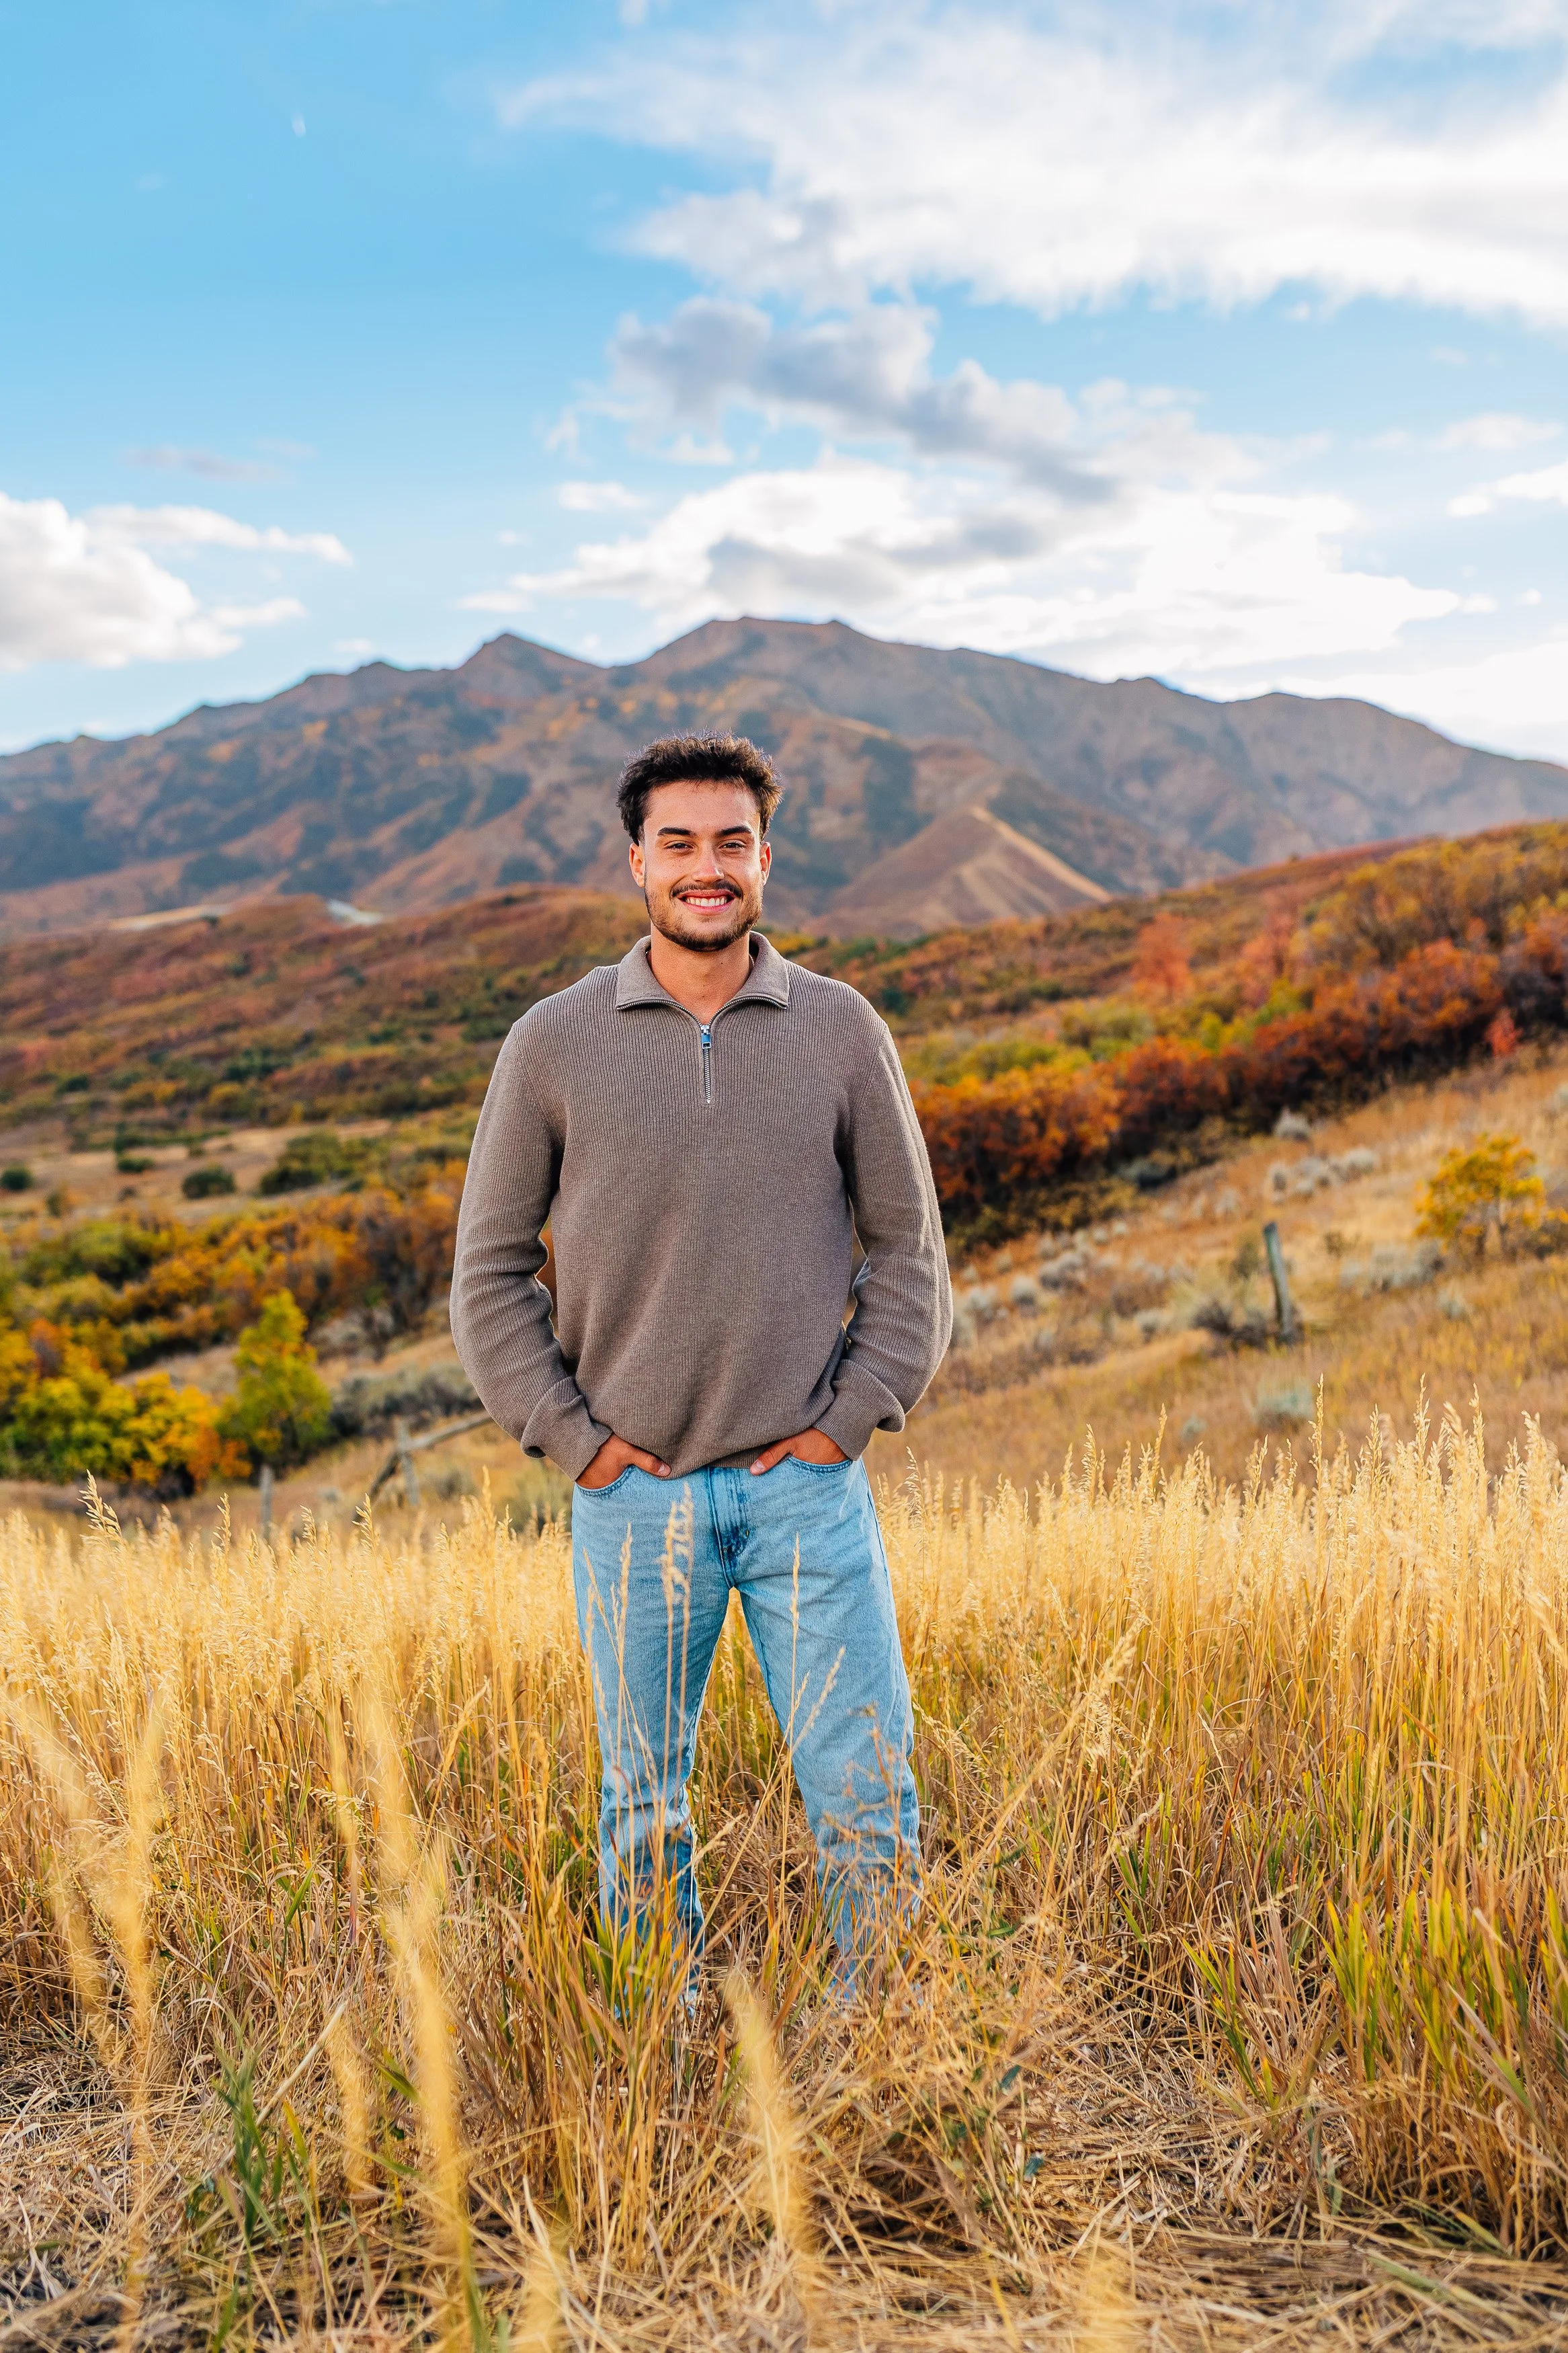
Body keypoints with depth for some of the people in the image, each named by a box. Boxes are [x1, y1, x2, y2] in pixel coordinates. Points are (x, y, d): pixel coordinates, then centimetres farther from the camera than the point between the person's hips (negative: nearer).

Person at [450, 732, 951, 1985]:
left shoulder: (842, 1031, 1)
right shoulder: (556, 1042, -1)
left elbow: (908, 1247, 7)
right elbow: (491, 1269, 4)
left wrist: (849, 1417, -2)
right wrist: (576, 1439, -3)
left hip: (809, 1485, 0)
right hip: (634, 1495, 0)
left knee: (869, 1793, 3)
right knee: (647, 1807, 14)